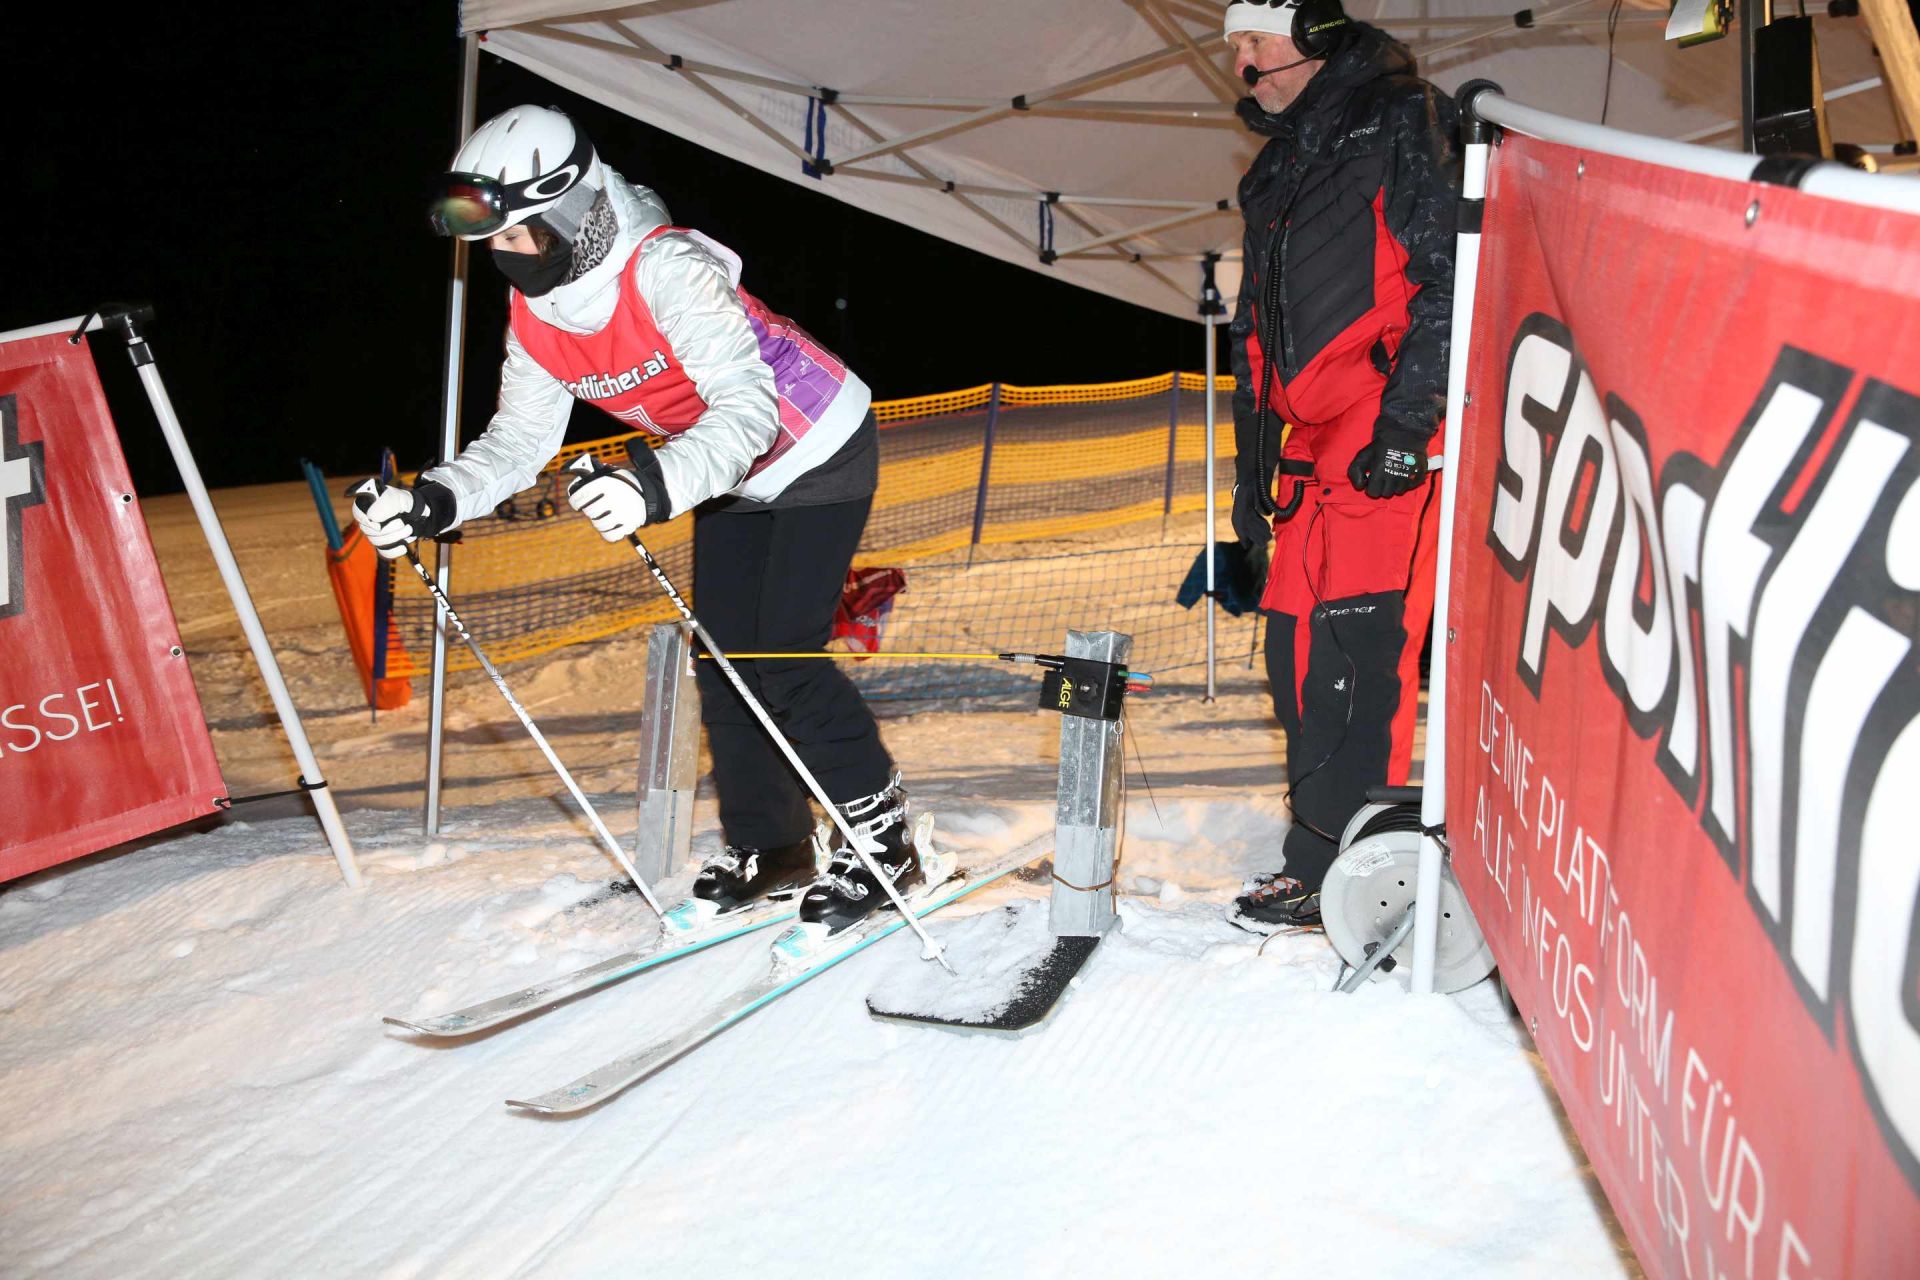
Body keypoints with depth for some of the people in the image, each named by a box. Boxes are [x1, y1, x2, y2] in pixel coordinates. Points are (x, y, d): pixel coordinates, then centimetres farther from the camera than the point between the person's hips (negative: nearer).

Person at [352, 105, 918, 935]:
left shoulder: (668, 271, -34)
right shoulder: (533, 313, -9)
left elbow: (747, 408, -43)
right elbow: (517, 442, -6)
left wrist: (656, 485, -60)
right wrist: (433, 502, -24)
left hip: (819, 452, -8)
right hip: (734, 474, 8)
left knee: (781, 657, -15)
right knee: (720, 659, 5)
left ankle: (882, 838, 1)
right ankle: (769, 848, 20)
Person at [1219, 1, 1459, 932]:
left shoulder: (1403, 124, -3)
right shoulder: (1276, 170, 23)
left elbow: (1451, 282, -12)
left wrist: (1403, 423, -19)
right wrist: (1253, 459, 24)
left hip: (1391, 441, -9)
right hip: (1317, 448, 9)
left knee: (1353, 646, -13)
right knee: (1297, 649, 7)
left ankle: (1330, 874, -9)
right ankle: (1323, 849, 16)